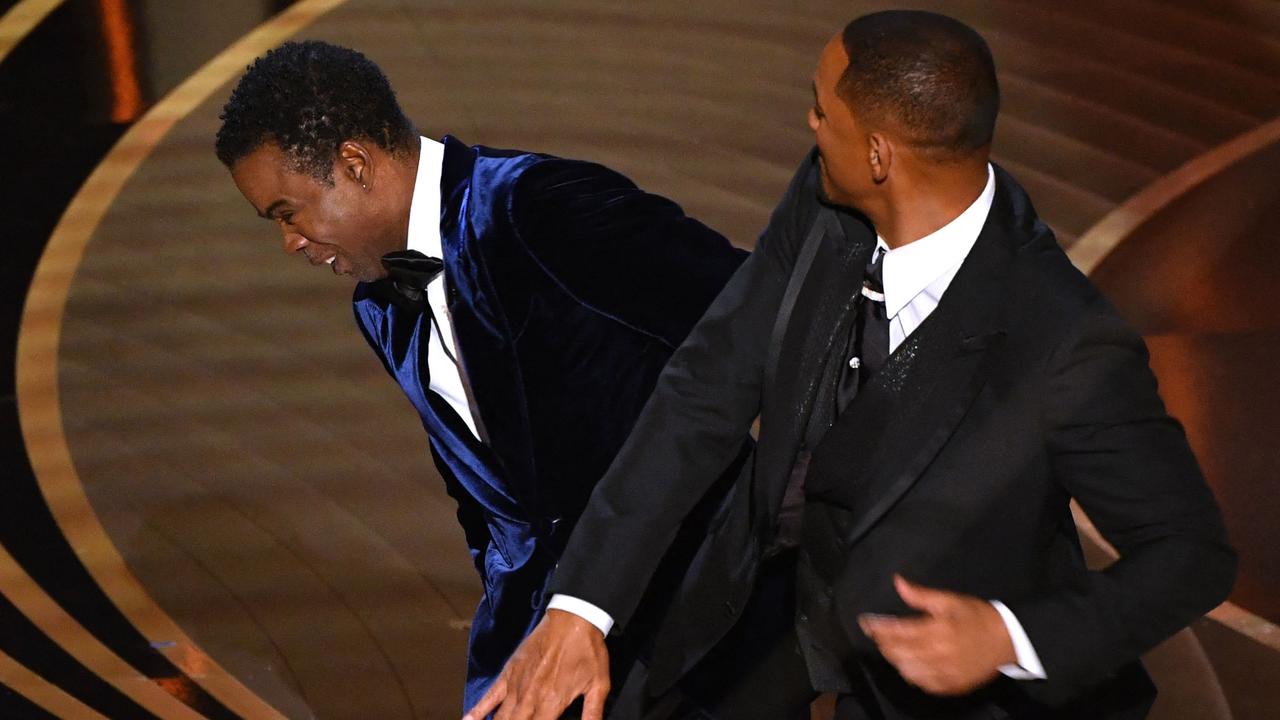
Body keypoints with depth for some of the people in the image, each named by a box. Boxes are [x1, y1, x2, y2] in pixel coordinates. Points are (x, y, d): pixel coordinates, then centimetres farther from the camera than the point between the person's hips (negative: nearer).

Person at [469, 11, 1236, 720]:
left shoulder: (1069, 347, -37)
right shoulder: (825, 203, -22)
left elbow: (1194, 553, -26)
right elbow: (706, 392, -17)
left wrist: (1011, 638, -43)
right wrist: (578, 608, -24)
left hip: (938, 628, -5)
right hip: (784, 581, 5)